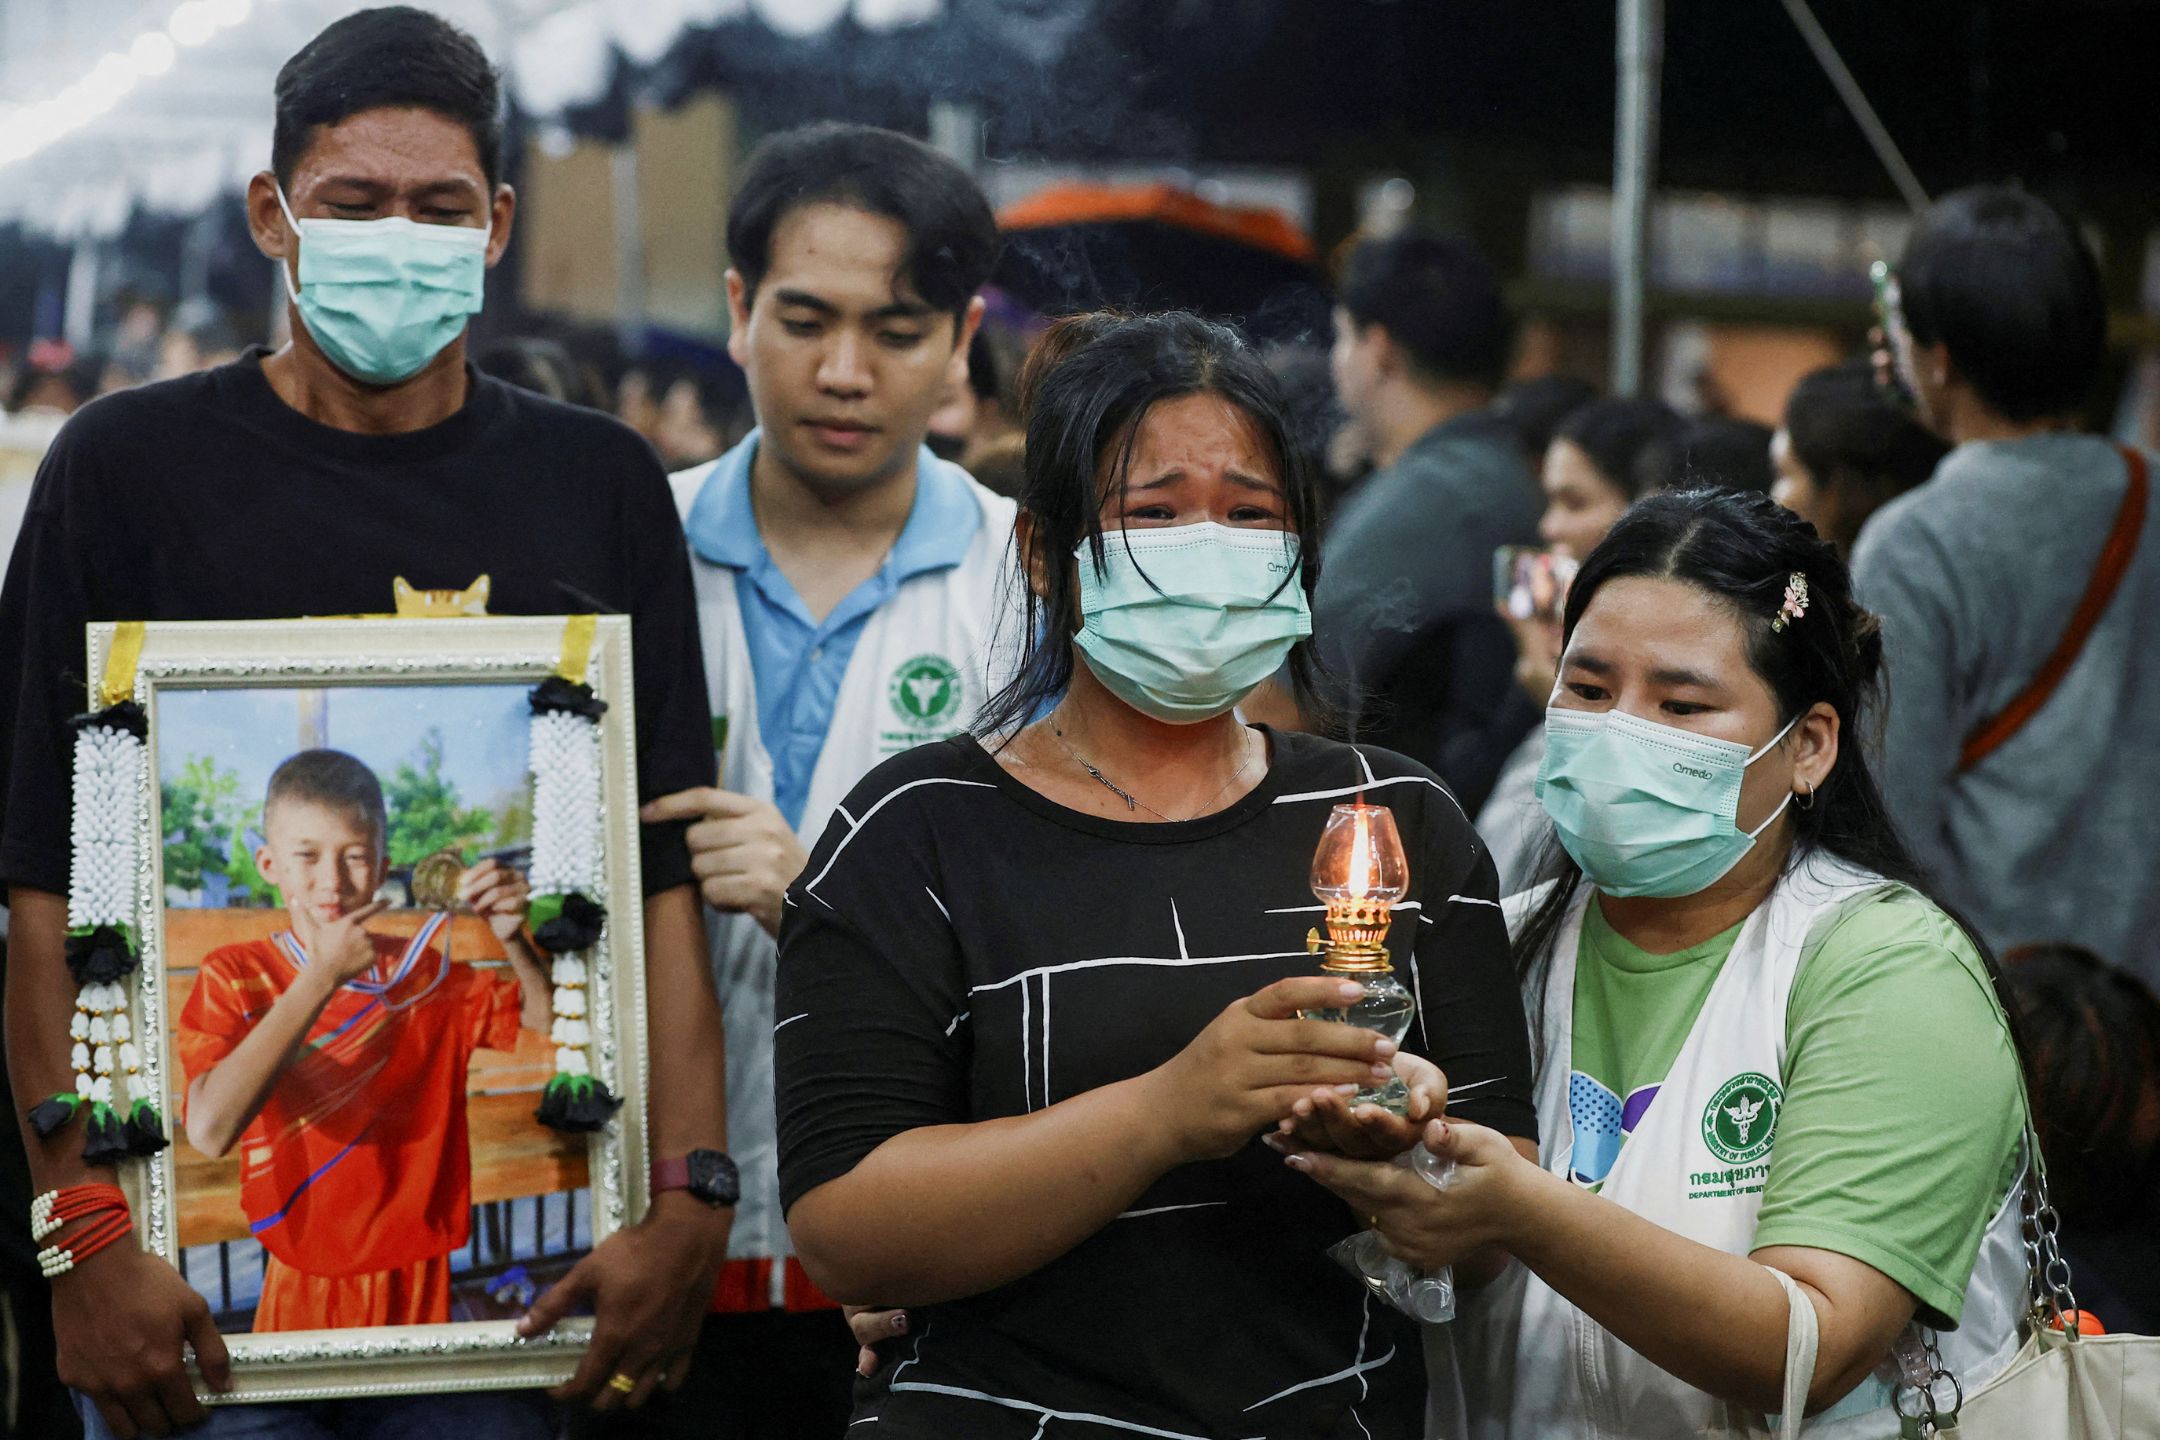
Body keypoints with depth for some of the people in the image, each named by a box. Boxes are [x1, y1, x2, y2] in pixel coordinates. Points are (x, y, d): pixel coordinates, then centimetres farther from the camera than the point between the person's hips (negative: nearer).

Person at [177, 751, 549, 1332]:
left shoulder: (423, 970, 1)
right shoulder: (235, 974, -10)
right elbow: (209, 1130, -26)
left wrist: (514, 939, -16)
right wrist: (322, 978, -27)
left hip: (417, 1283, 3)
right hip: (304, 1285, -2)